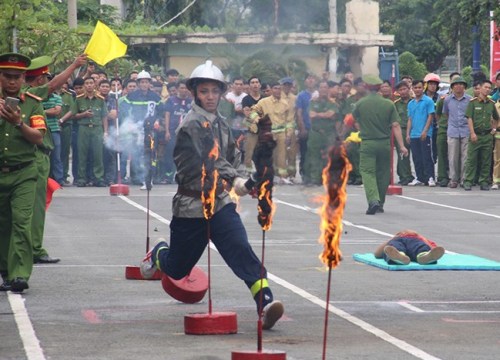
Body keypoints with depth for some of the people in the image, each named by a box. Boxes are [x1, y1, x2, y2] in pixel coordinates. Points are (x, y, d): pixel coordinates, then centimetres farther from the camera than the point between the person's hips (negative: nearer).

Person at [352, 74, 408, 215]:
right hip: (385, 143, 2)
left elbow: (355, 119, 13)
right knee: (383, 173, 15)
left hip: (367, 143, -2)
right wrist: (401, 146, -7)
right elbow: (395, 126, -6)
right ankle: (380, 203, 22)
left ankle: (373, 200, -24)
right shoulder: (389, 104, -2)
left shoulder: (360, 103, -5)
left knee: (367, 172, -3)